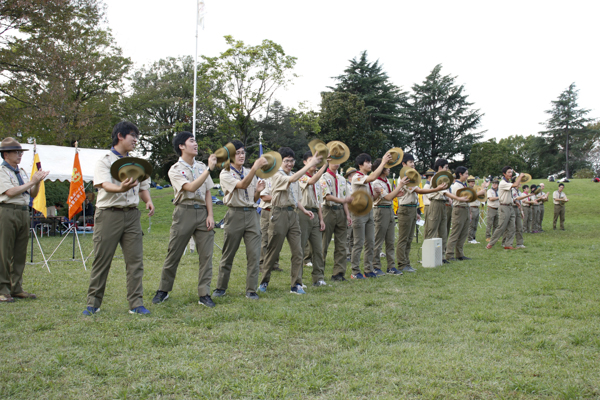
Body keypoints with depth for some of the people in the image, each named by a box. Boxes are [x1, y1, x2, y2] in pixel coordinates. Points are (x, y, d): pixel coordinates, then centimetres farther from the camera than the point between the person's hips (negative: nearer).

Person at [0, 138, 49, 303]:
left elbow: (33, 194, 18)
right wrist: (32, 181, -12)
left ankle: (16, 288, 16)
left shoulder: (22, 172, 19)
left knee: (20, 253, 9)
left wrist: (38, 181, 0)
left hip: (24, 212, 7)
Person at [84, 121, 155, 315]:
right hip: (109, 214, -4)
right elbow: (105, 185, -19)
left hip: (131, 214, 5)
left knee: (135, 260, 0)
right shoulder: (104, 161, -2)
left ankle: (136, 303, 5)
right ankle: (93, 303, 13)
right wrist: (120, 188, -40)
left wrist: (148, 201, 1)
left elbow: (143, 186, 23)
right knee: (102, 261, 1)